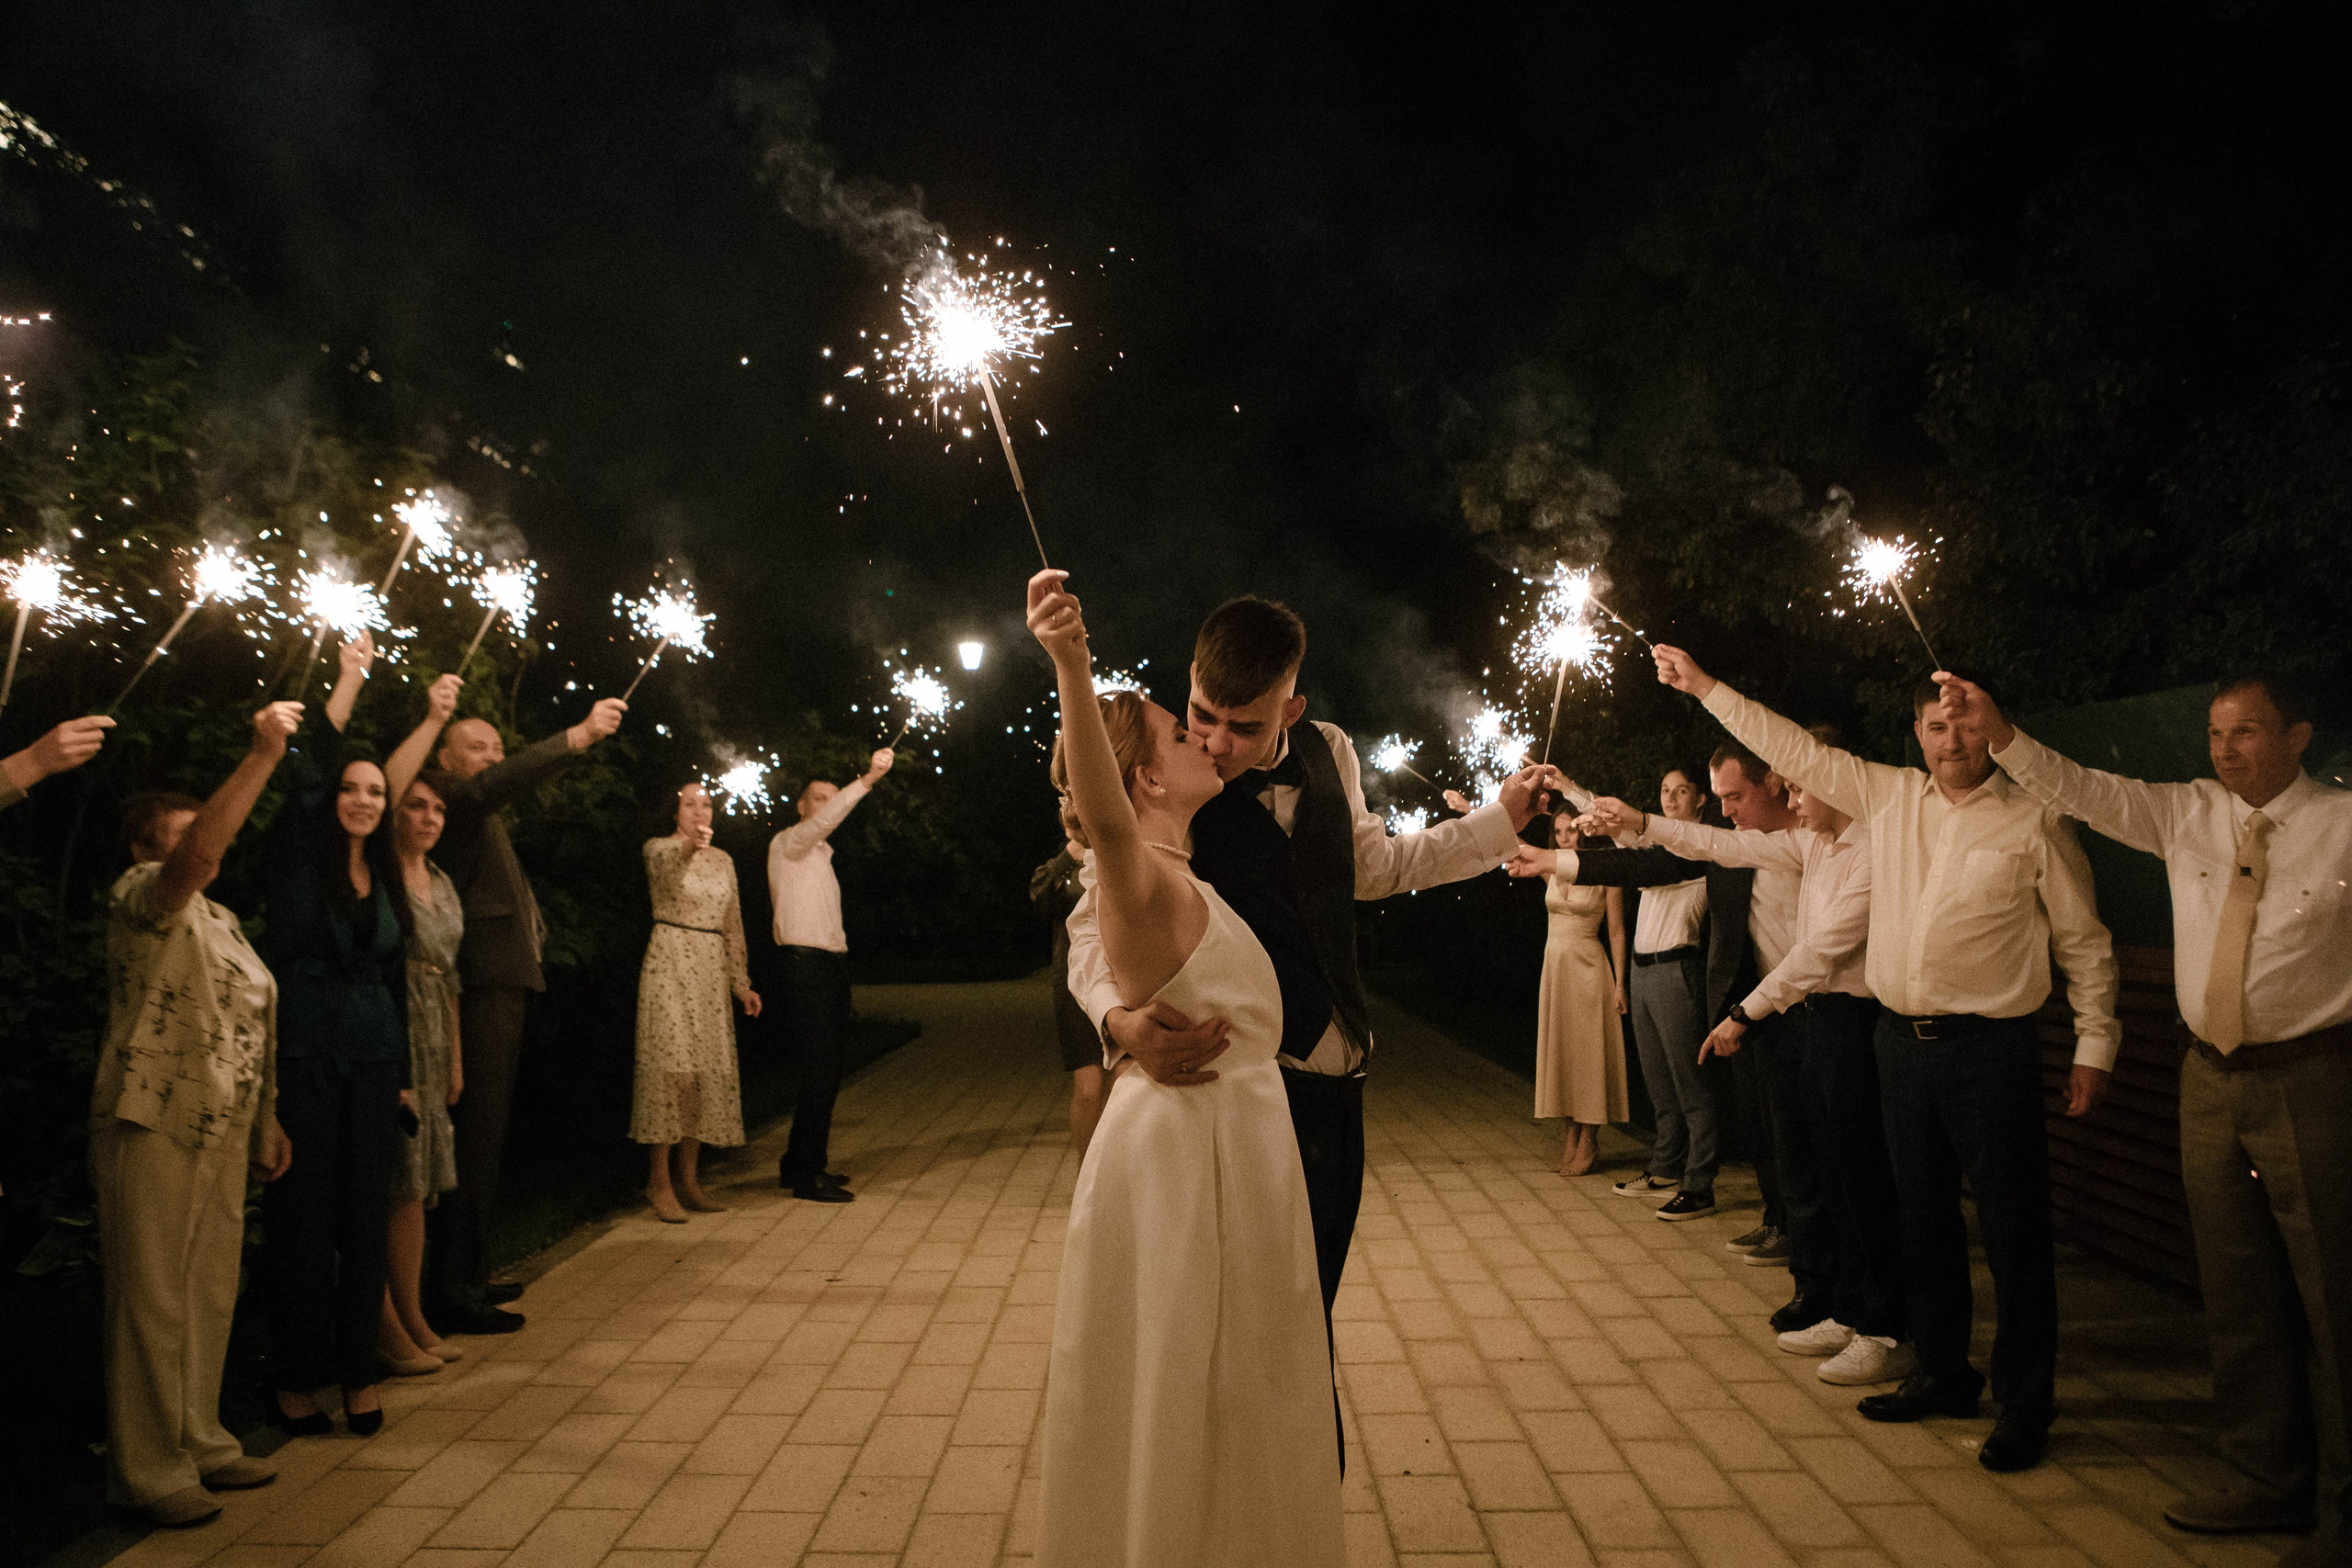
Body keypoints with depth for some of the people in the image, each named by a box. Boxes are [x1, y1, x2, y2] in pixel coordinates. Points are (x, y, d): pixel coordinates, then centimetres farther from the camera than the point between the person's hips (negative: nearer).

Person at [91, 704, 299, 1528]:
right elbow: (198, 853, -30)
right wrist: (263, 754, -29)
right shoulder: (141, 895, -6)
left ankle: (199, 1442, 25)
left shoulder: (220, 921, 19)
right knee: (152, 1300, -1)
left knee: (210, 1294, 14)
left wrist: (266, 1121, 18)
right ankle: (146, 1469, 9)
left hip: (221, 1131, 8)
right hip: (152, 1128, -8)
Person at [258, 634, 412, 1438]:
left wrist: (404, 1074, 13)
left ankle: (358, 1369, 17)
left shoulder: (387, 881, 12)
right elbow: (307, 774, -17)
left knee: (367, 1217, 7)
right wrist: (350, 678, -13)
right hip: (303, 1059, -4)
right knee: (302, 1214, 1)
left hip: (373, 1062, 4)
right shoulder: (297, 858, -1)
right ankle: (296, 1376, 13)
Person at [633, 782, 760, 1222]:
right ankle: (659, 1180, -6)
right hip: (670, 965, -5)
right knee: (672, 1067, -12)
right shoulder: (659, 848, -1)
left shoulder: (723, 860, 15)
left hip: (712, 970, 6)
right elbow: (666, 869, -27)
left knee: (708, 1071, 3)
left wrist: (741, 983, 12)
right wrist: (688, 847, -49)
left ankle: (689, 1178, 10)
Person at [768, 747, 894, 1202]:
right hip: (807, 965, -9)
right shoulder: (787, 843, -2)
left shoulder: (821, 855, 24)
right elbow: (823, 819, -22)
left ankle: (800, 1164, 21)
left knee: (827, 1070, 11)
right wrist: (867, 779, -31)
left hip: (832, 966, 9)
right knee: (820, 1070, -12)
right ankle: (806, 1176, -7)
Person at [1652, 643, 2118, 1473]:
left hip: (1990, 1047, -4)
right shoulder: (1888, 796, 7)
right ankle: (1942, 1376, 29)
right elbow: (1795, 750, 11)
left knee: (2013, 1228, 1)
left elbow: (2085, 942, 1)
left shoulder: (2034, 822, -3)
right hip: (1902, 1039, 5)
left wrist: (2094, 1044, -3)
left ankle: (2025, 1405, 14)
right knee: (1923, 1218, 14)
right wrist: (1705, 687, 11)